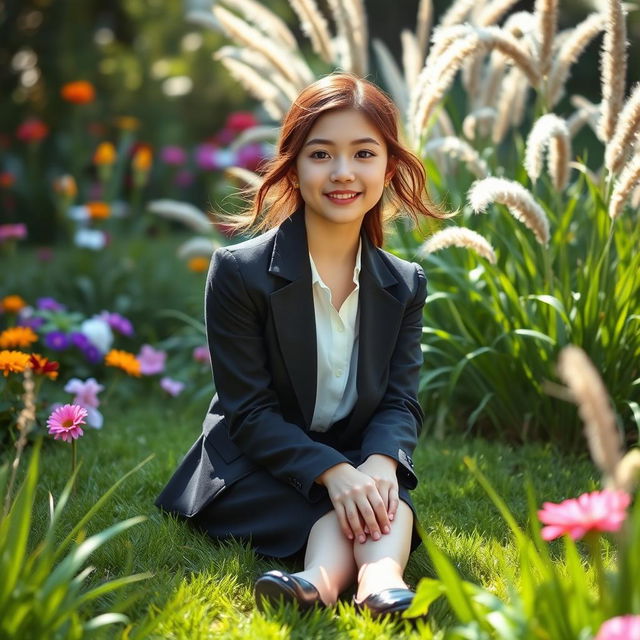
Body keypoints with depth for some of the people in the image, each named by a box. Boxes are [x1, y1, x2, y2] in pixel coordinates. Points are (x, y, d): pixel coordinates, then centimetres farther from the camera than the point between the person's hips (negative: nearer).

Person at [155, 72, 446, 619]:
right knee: (340, 508, -33)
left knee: (387, 497, -33)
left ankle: (353, 577, -59)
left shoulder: (405, 285, 3)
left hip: (356, 465, 3)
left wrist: (380, 463, -28)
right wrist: (333, 472, -30)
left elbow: (401, 402, -3)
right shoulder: (239, 272, -10)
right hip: (254, 470, -2)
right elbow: (250, 410, -14)